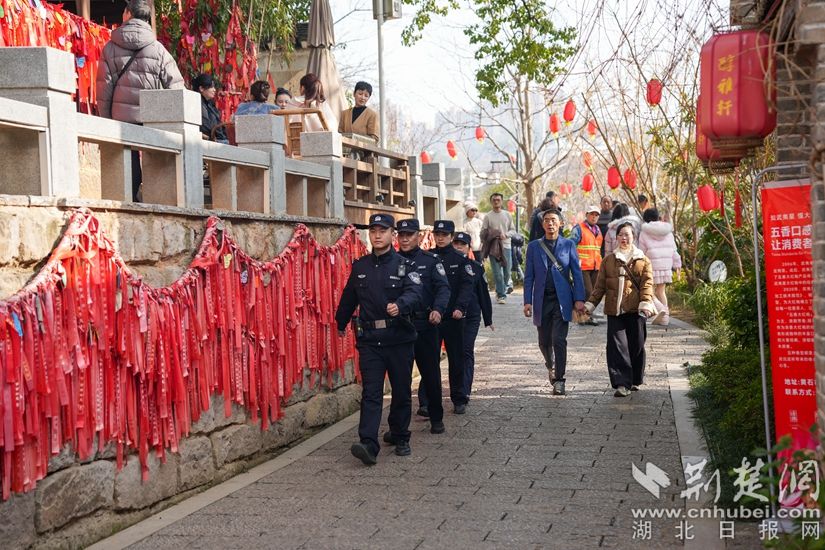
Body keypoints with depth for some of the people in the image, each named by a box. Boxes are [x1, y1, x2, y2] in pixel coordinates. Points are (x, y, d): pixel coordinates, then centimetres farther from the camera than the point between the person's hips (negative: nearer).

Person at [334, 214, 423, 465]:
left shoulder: (405, 265, -1)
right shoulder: (359, 267, 9)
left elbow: (414, 293, -18)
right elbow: (348, 298, 22)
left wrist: (399, 305, -38)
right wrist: (341, 323, 32)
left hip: (399, 338, -1)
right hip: (369, 340, 1)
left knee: (401, 392, 10)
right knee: (371, 393, -8)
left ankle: (401, 439, 28)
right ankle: (368, 445, -17)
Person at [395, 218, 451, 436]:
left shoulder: (431, 260, 4)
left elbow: (443, 288, -6)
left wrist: (438, 309, -23)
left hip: (425, 326, -1)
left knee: (431, 373, 10)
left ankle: (436, 418, 26)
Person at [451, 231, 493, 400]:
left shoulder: (476, 267, 3)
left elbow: (484, 294, 7)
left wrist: (488, 320, 8)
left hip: (471, 317, -1)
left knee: (466, 352, -7)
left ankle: (464, 391, -10)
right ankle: (460, 390, 21)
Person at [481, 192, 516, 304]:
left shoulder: (507, 215, 8)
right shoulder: (488, 216, 2)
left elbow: (513, 230, 8)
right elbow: (483, 233, 0)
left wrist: (505, 235, -11)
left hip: (506, 246, 2)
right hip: (493, 247, -2)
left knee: (507, 270, 7)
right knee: (497, 273, -3)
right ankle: (501, 295, 3)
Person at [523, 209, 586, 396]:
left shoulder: (568, 245, 4)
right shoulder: (534, 246, 7)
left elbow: (577, 273, 1)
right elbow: (529, 276, 6)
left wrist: (579, 299, -8)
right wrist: (528, 301, -2)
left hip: (562, 299, -2)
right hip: (542, 300, 2)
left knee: (559, 340, -11)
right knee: (544, 341, 10)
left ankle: (559, 380, -5)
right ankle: (551, 366, 39)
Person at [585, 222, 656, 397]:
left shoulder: (643, 260, 9)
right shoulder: (608, 260, 13)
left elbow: (647, 283, -2)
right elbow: (600, 285, 15)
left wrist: (646, 302, -17)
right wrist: (590, 304, 7)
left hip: (635, 310, -1)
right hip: (614, 310, 1)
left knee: (636, 346, 6)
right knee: (617, 346, -8)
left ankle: (635, 381, 24)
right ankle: (622, 384, -9)